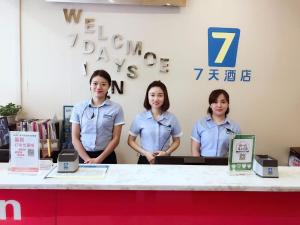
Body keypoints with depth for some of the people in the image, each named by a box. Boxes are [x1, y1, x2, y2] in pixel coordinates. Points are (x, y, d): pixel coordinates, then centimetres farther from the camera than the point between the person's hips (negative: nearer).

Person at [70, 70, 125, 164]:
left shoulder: (116, 108, -3)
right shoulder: (78, 108, 1)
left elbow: (116, 138, -4)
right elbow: (75, 138, 1)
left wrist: (99, 159, -12)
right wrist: (88, 159, -10)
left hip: (107, 157, -1)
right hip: (84, 157, 1)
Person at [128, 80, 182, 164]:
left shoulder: (172, 118, -3)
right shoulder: (140, 117, -6)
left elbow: (176, 141, 6)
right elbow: (131, 141, 0)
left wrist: (166, 153, -11)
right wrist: (145, 153, -13)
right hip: (145, 160, -1)